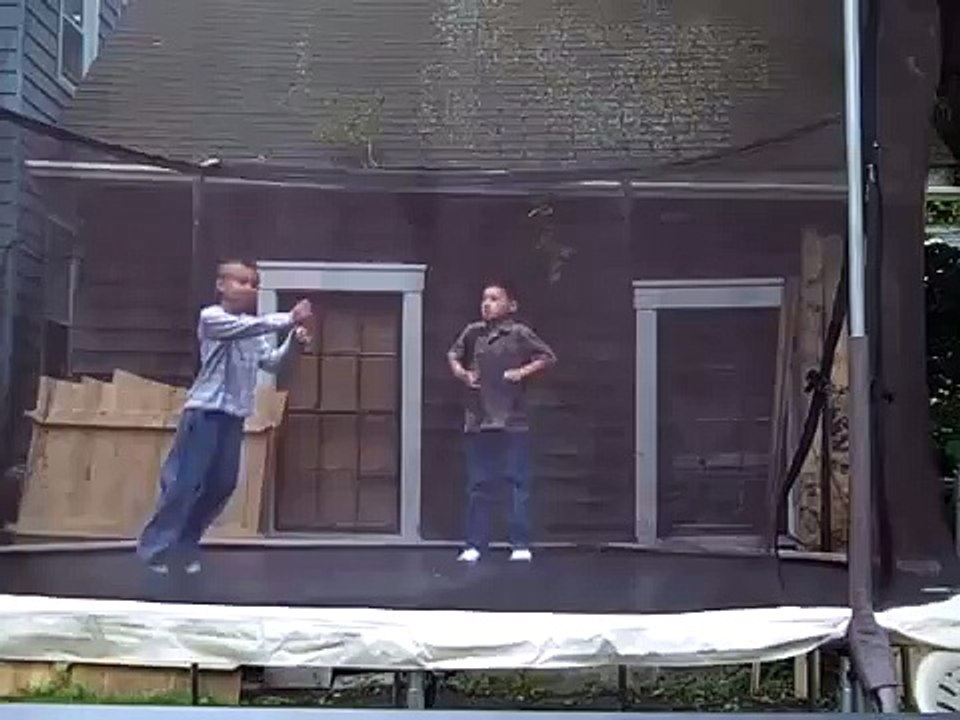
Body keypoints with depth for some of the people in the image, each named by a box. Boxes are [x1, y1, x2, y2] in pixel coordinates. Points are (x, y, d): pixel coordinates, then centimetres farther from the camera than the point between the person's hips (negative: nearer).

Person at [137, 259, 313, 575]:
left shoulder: (253, 330, 16)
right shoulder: (211, 317, -7)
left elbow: (271, 364, 9)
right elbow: (249, 326, -23)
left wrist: (292, 340, -7)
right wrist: (289, 319, -29)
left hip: (235, 415, 7)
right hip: (206, 410, -7)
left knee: (222, 484, 7)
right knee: (184, 482, -8)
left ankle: (183, 546, 20)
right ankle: (155, 548, 3)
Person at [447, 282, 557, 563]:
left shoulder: (520, 334, -3)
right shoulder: (472, 332, 7)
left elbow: (548, 357, -3)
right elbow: (453, 354, 22)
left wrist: (523, 372, -14)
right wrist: (459, 372, 4)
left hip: (513, 421, -3)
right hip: (479, 421, 4)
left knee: (519, 482, -1)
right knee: (478, 485, 7)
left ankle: (521, 545, 4)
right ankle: (474, 545, 13)